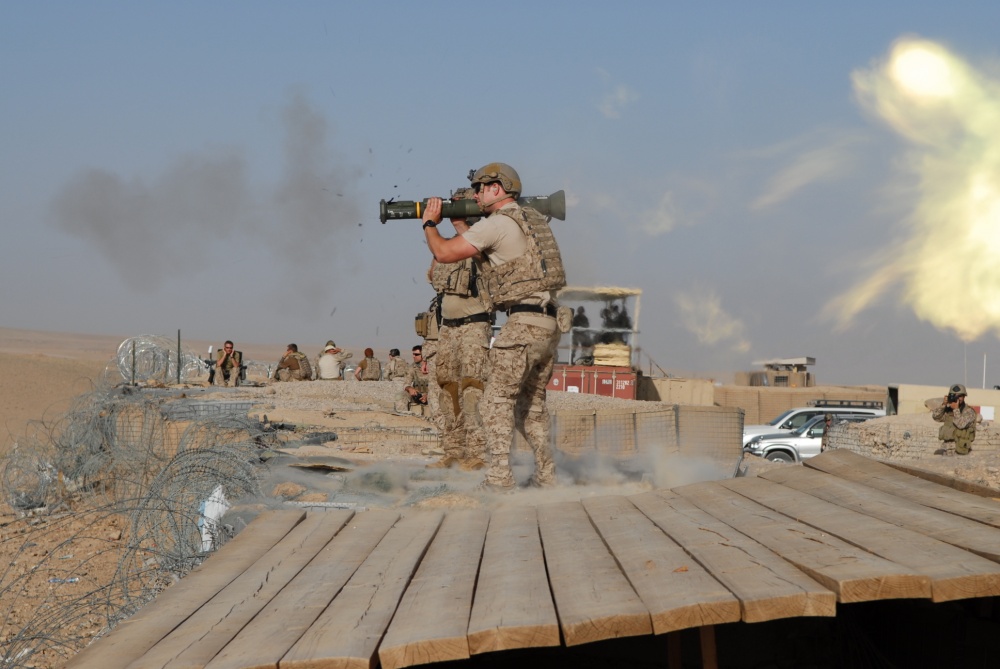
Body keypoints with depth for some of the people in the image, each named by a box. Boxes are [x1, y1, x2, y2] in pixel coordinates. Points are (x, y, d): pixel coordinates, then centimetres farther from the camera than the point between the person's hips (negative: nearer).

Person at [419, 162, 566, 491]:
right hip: (550, 324, 9)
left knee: (497, 400, -5)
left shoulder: (497, 223, -8)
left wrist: (429, 223, 11)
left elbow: (444, 253, -6)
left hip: (523, 322, -9)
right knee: (532, 402, 17)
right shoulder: (534, 219, 20)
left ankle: (500, 478, -10)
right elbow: (484, 250, 32)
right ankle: (546, 476, 17)